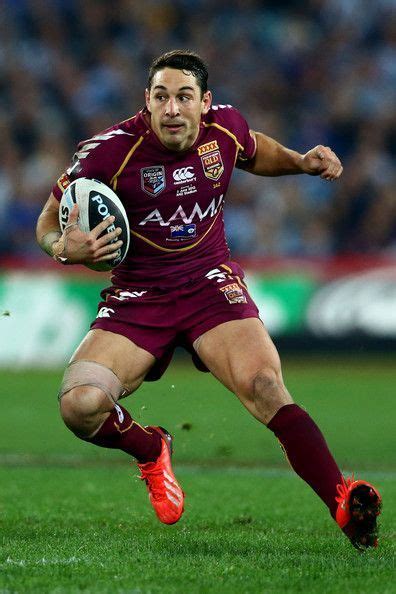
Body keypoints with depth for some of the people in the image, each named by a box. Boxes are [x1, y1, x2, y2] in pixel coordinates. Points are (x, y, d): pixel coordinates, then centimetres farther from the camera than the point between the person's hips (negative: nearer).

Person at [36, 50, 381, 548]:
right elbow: (48, 222, -1)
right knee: (80, 404, -22)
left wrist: (302, 162, 5)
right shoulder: (109, 151, -14)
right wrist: (65, 248, -24)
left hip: (211, 283, 1)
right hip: (137, 296, -1)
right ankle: (150, 451, 13)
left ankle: (344, 505, -33)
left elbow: (256, 152, 25)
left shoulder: (225, 127, -2)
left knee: (264, 385, -28)